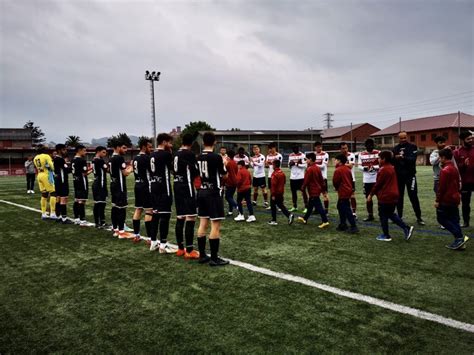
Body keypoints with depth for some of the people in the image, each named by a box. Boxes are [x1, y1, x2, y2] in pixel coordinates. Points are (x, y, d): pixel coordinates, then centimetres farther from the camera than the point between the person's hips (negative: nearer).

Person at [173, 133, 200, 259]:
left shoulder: (177, 153, 12)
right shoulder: (189, 154, -12)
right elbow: (196, 172, -13)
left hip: (177, 186, 9)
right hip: (187, 187, -9)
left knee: (180, 218, 12)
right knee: (190, 218, -7)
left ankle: (180, 248, 19)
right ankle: (189, 251, -7)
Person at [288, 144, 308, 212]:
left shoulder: (302, 155, -6)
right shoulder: (290, 156, 11)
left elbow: (305, 165, -12)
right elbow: (289, 166, 13)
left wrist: (297, 164, -17)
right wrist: (290, 164, -8)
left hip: (301, 177, -5)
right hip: (292, 177, 6)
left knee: (303, 192, -1)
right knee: (293, 192, 11)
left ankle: (306, 207, 2)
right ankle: (294, 207, 22)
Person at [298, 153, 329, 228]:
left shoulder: (309, 169, -19)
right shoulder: (317, 168, 7)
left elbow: (306, 180, -16)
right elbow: (321, 179, 12)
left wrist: (303, 188, -2)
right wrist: (322, 188, 18)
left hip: (313, 191, -9)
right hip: (317, 190, 9)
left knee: (318, 206, -8)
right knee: (310, 205, 20)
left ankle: (325, 221, -9)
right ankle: (305, 219, 33)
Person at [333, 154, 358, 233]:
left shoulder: (338, 170, -15)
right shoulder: (348, 169, 10)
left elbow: (335, 181, -11)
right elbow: (351, 180, 13)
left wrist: (337, 188, 7)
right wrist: (351, 188, 18)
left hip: (343, 192, -9)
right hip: (348, 190, 9)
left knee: (347, 210, -7)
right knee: (341, 207, 20)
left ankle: (354, 227, -8)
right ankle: (343, 224, 25)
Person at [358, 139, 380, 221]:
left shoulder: (378, 153, -1)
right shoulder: (361, 154, 5)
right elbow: (359, 166, 4)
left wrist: (375, 167, -20)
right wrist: (364, 168, -16)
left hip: (377, 179, -3)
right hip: (366, 179, 3)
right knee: (368, 197, 10)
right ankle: (370, 215, 21)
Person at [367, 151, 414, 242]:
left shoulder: (383, 170, -16)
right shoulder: (392, 168, 12)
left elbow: (378, 184, -15)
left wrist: (371, 194, -6)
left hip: (385, 197, -9)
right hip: (393, 196, 9)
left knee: (383, 216, 3)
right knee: (391, 214, 19)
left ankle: (386, 236, 11)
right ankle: (407, 228, 11)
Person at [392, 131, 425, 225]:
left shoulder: (412, 147, -2)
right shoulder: (395, 148, 8)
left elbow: (413, 159, -17)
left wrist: (404, 157, -32)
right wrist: (395, 158, -18)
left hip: (410, 175, -3)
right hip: (398, 175, 3)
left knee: (413, 196, -3)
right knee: (399, 196, 9)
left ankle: (419, 217, 5)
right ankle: (399, 216, 19)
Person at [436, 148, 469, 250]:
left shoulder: (445, 170, -17)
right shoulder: (455, 169, 12)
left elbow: (441, 187, -19)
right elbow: (457, 184, 19)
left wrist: (438, 200, -14)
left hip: (446, 200, -9)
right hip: (455, 199, 9)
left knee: (441, 218, 0)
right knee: (454, 220, 11)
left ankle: (460, 237, -8)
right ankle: (459, 241, 11)